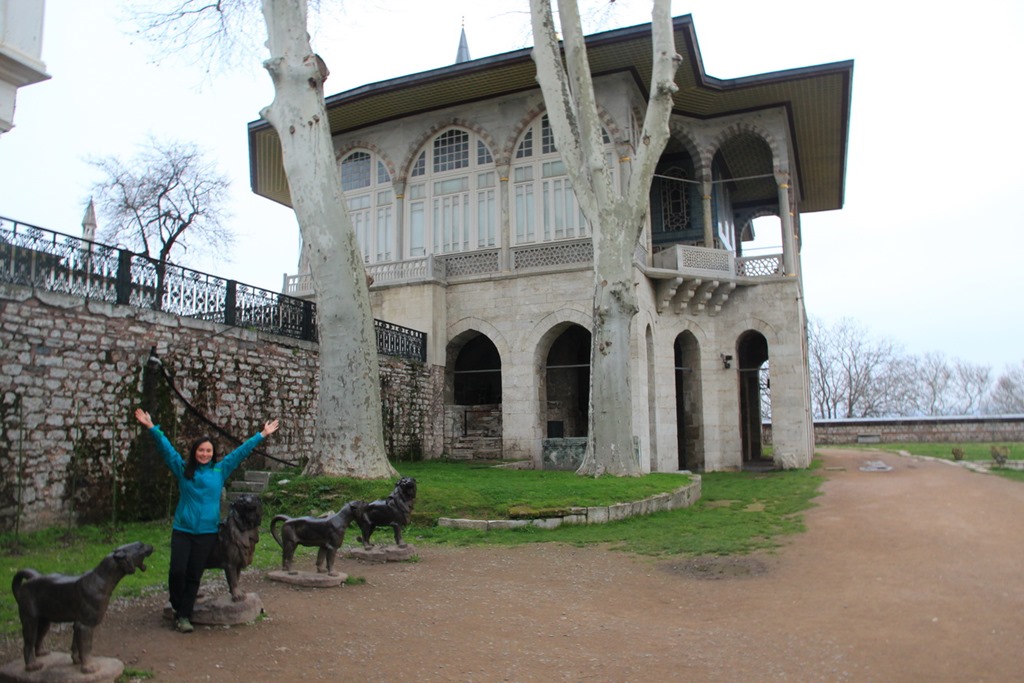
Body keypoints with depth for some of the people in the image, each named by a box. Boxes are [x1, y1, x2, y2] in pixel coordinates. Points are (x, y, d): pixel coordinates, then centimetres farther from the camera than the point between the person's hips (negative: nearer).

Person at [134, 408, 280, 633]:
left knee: (194, 575, 4)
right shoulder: (183, 469, 5)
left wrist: (261, 435, 10)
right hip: (182, 529, 0)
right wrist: (152, 427, -2)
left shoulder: (220, 470, 6)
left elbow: (241, 451, 8)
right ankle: (178, 608, 19)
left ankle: (184, 616, 15)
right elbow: (166, 448, 2)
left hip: (207, 532, 0)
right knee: (177, 571, -5)